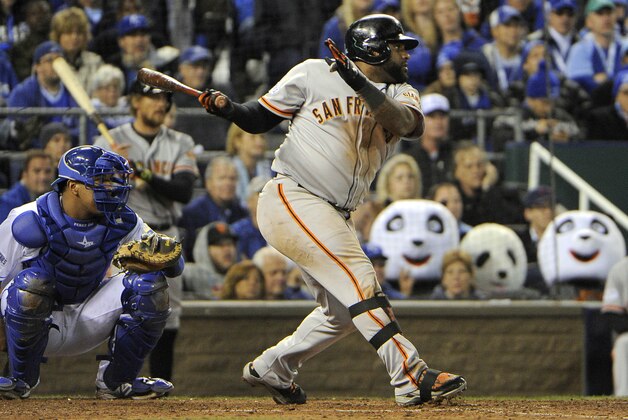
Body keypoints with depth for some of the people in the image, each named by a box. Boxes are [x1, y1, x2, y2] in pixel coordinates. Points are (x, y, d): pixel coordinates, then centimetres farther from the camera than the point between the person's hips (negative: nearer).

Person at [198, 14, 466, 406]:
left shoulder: (401, 95, 10)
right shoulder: (315, 73, -2)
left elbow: (407, 123, -15)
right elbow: (260, 118, 5)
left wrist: (360, 84, -29)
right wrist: (226, 107, -15)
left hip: (336, 217, 8)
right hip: (292, 198, -8)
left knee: (343, 310, 14)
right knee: (357, 276, -21)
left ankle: (271, 369, 32)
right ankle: (412, 377, -29)